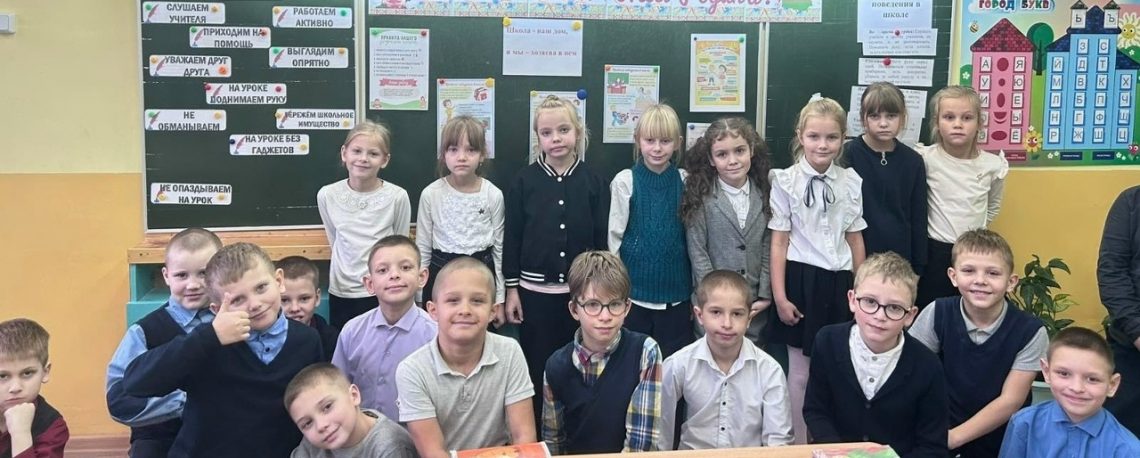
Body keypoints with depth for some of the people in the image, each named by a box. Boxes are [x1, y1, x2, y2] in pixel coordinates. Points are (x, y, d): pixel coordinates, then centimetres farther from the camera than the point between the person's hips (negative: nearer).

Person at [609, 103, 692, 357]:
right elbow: (615, 236, -1)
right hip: (634, 291, -1)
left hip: (676, 293, 2)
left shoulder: (685, 181, 0)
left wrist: (696, 291, 9)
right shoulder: (625, 181, -5)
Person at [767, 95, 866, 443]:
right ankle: (798, 444, 20)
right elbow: (779, 241, -6)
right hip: (801, 279, -3)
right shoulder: (785, 181, -5)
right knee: (800, 372, 6)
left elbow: (855, 239, 9)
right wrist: (779, 296, -9)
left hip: (838, 281, 3)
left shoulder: (851, 182, 4)